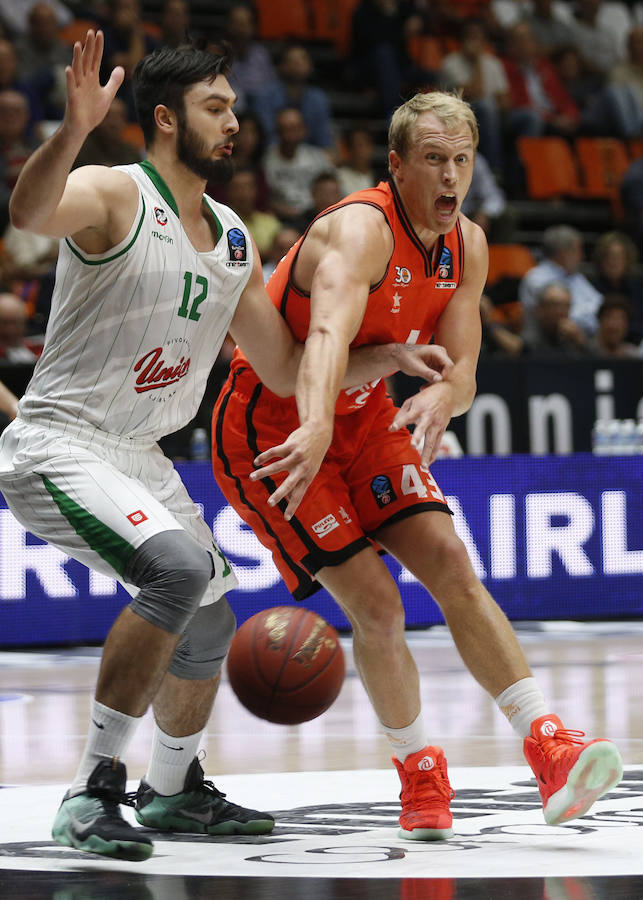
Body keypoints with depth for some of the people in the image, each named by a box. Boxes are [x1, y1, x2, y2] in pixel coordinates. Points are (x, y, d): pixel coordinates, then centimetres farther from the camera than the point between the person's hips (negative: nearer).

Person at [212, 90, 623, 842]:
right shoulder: (360, 229, -28)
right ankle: (420, 779, 5)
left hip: (363, 418, 7)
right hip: (271, 429, -7)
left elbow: (463, 371, -9)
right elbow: (328, 334, -48)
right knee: (375, 603, -13)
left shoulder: (467, 246, -3)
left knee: (450, 564, -7)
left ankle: (549, 752, -10)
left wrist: (440, 398, -35)